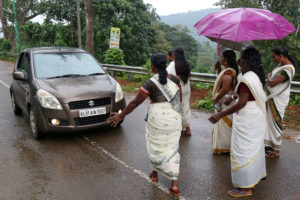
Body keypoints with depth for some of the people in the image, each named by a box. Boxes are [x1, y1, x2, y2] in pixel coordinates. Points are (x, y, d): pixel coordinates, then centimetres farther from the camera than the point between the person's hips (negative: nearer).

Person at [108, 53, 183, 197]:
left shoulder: (150, 83, -12)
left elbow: (135, 102, -10)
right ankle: (174, 183, 5)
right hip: (174, 118, 4)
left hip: (157, 118, -4)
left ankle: (155, 173, 37)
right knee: (171, 148, 11)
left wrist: (121, 115, -1)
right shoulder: (175, 79, 3)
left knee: (155, 145, 19)